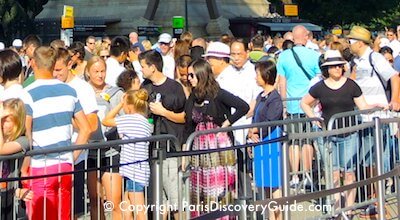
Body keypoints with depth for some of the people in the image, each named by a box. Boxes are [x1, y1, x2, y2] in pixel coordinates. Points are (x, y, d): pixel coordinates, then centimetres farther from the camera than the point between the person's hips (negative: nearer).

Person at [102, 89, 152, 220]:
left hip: (134, 170, -9)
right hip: (140, 169, 9)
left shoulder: (129, 119, -12)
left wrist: (120, 104, 4)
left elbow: (105, 121, -3)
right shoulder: (146, 123, 12)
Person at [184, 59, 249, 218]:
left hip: (218, 145, -6)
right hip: (199, 147, 6)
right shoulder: (192, 98, 11)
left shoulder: (217, 94, -6)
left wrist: (226, 124, -10)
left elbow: (243, 107, -12)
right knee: (197, 194, 6)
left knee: (220, 191, -5)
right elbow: (189, 127, 13)